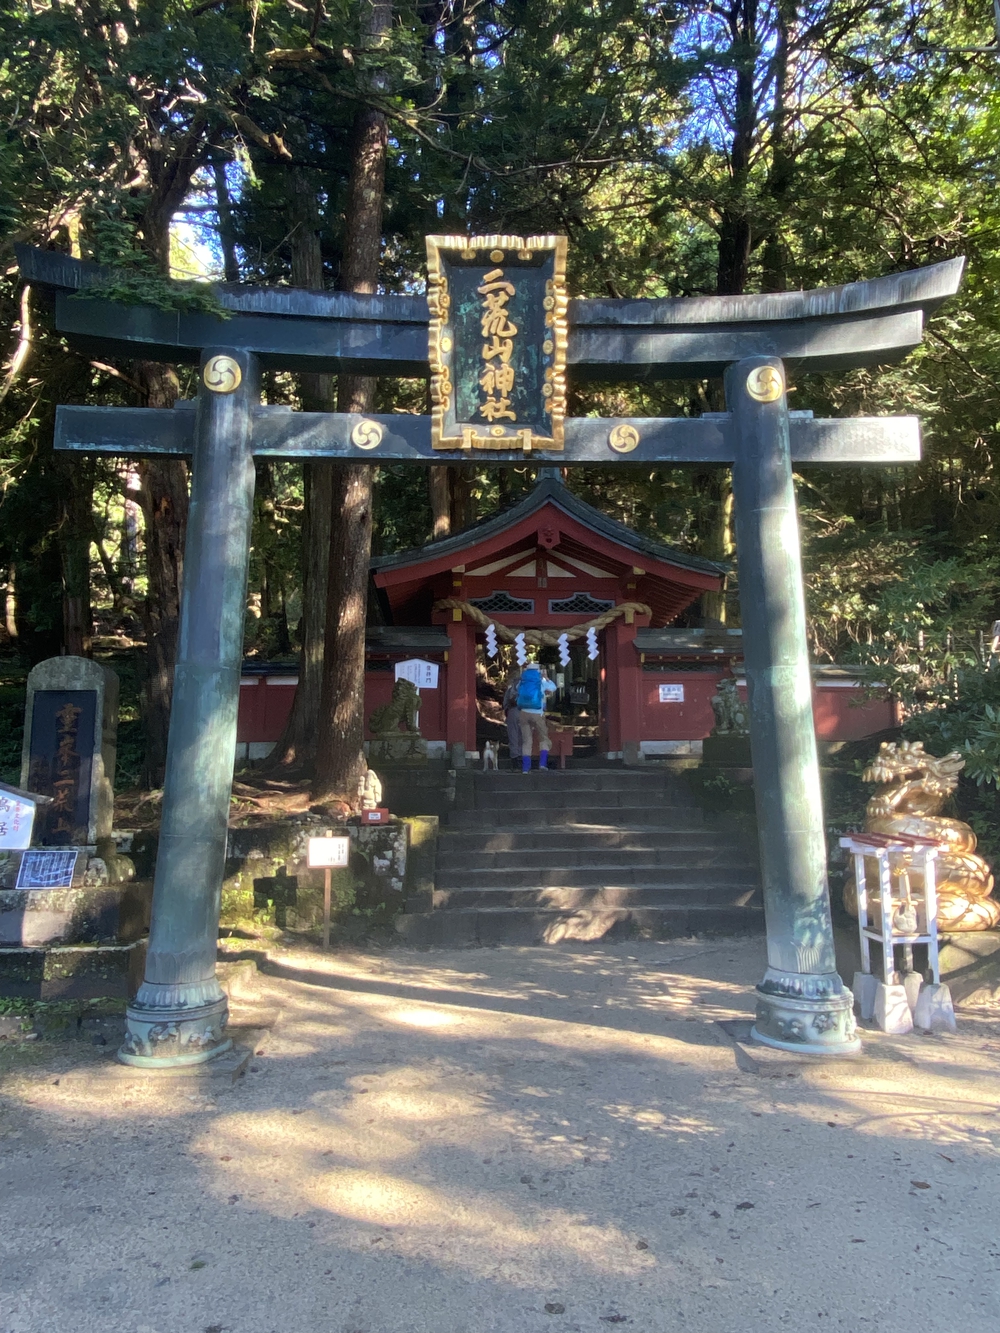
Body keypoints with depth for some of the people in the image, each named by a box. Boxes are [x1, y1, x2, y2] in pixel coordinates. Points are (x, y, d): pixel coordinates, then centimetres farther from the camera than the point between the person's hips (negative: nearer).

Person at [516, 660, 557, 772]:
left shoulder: (522, 682, 8)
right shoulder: (542, 681, 3)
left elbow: (518, 688, 30)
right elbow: (553, 688, 20)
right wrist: (545, 677, 32)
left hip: (524, 713, 2)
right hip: (537, 714, -2)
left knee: (526, 741, 6)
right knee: (543, 739, 13)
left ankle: (525, 768, 1)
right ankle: (542, 764, 0)